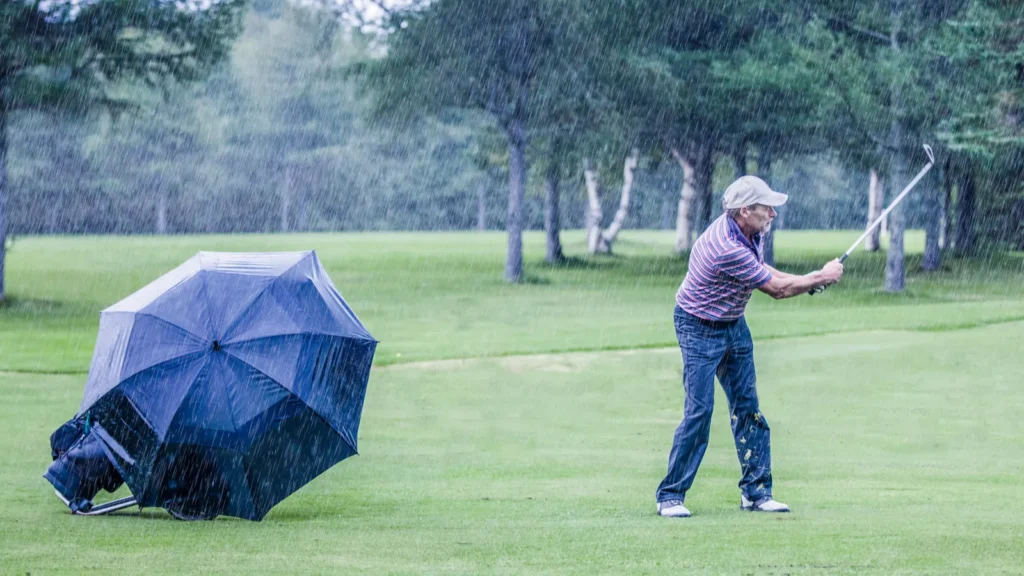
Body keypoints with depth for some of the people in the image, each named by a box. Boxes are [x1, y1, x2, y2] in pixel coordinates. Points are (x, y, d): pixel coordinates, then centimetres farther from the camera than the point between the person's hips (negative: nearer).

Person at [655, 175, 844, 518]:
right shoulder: (727, 248, -33)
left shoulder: (751, 232, -6)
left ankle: (755, 491, 11)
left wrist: (810, 281, -1)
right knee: (699, 410, -12)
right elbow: (776, 289, -23)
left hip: (734, 324, 9)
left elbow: (760, 270, 13)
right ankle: (670, 496, -5)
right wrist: (822, 277, -9)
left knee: (747, 407, 6)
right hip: (699, 329, -9)